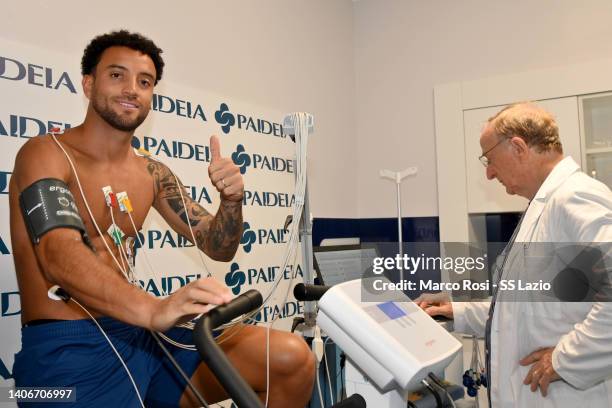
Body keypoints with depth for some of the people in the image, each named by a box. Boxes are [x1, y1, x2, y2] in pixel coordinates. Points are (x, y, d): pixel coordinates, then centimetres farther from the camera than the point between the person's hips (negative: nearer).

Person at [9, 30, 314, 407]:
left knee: (292, 358, -10)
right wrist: (154, 309, -40)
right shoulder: (45, 153, -6)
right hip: (66, 348, -5)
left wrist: (232, 198, -10)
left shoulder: (152, 174, 10)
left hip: (140, 333, 5)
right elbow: (58, 256, -23)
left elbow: (218, 247, 11)